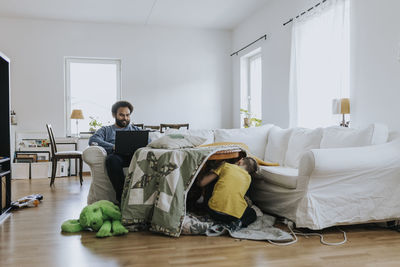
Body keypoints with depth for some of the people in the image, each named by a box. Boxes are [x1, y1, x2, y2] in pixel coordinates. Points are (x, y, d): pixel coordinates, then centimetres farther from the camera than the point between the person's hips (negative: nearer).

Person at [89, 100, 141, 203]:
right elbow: (93, 140, 7)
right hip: (117, 156, 0)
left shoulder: (136, 130, 35)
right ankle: (122, 198, -40)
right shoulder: (106, 130, 29)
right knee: (112, 159, -40)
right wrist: (113, 147, -10)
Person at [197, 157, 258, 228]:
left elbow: (201, 183, 11)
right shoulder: (248, 178, 18)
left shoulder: (226, 165, 12)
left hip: (214, 212, -1)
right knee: (252, 214, 32)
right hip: (236, 215, 1)